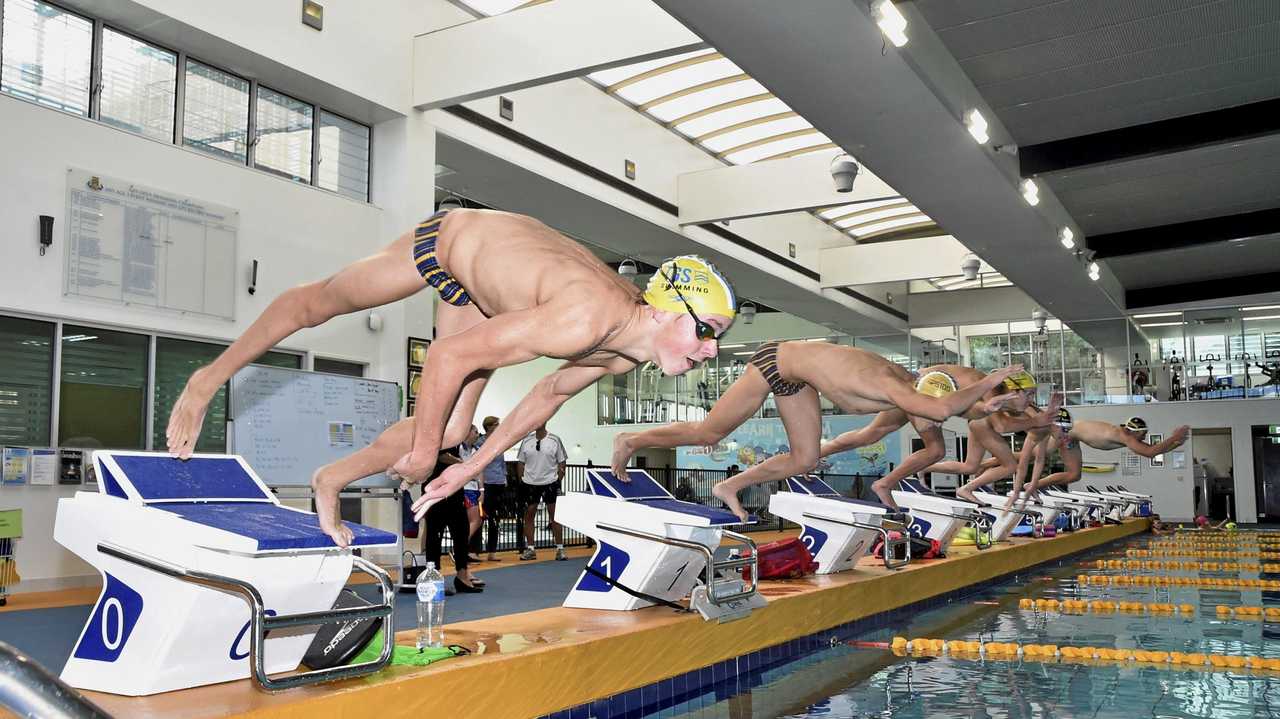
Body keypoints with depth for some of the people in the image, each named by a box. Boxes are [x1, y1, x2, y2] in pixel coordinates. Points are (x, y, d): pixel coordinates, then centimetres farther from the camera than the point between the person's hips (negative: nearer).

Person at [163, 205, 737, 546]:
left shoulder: (626, 352, -17)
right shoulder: (585, 319, -43)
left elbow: (552, 391, 1)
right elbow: (449, 355, -36)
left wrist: (472, 466, 6)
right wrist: (423, 451, -23)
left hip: (483, 280, 7)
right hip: (452, 237, -6)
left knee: (452, 431, 5)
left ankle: (330, 481, 25)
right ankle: (210, 379, 37)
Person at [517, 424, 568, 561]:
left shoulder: (554, 440, -2)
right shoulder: (526, 441, 4)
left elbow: (561, 462, 0)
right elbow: (521, 462, 8)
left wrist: (559, 481, -5)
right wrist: (521, 481, 2)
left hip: (550, 483, -3)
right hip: (529, 483, 3)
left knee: (554, 516, 0)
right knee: (529, 515, 6)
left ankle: (560, 549, 6)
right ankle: (530, 549, 15)